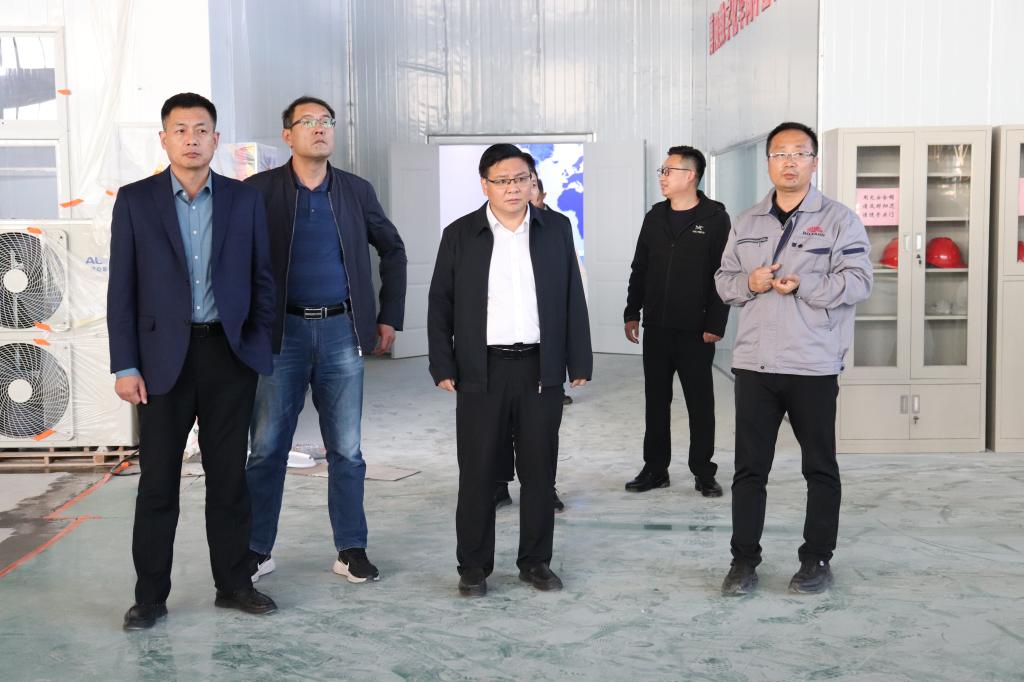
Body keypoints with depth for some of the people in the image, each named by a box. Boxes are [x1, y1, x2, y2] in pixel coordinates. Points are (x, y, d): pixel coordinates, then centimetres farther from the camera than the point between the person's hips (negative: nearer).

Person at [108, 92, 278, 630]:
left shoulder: (244, 200, 5)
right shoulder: (135, 200, 2)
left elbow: (261, 279, 8)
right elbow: (122, 289, 0)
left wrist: (257, 346, 1)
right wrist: (125, 366, -5)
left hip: (229, 353, 1)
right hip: (164, 355, -1)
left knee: (228, 476, 9)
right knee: (157, 480, 4)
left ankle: (232, 583, 21)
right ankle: (150, 595, 16)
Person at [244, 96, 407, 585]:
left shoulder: (356, 191, 7)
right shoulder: (259, 191, -1)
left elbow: (392, 251, 17)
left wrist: (389, 317, 12)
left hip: (342, 330, 2)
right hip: (281, 331, -2)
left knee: (346, 450, 7)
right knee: (267, 448, 4)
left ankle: (351, 549, 17)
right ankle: (257, 550, 17)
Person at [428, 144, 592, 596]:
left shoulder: (555, 232, 8)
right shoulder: (460, 235, 3)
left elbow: (573, 300, 8)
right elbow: (440, 304, 3)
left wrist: (579, 362, 3)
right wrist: (443, 367, -4)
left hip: (542, 369, 2)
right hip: (481, 371, -1)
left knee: (539, 470, 8)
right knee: (477, 473, 4)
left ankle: (536, 561, 20)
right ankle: (473, 566, 15)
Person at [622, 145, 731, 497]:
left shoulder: (715, 218, -5)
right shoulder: (655, 217, 10)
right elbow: (639, 269, 13)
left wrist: (716, 323, -13)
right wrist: (632, 313, 7)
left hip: (695, 331, -4)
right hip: (656, 327, 5)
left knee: (700, 403, 5)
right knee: (656, 401, 10)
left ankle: (703, 473, 15)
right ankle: (655, 469, 20)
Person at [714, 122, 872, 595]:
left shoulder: (839, 220, -2)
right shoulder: (746, 223, 12)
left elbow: (858, 282, -11)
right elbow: (723, 280, 12)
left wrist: (800, 285, -20)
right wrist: (749, 282, -9)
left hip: (814, 366, -3)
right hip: (754, 364, 3)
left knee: (820, 467, 8)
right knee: (749, 466, 7)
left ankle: (817, 560, 22)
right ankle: (744, 559, 17)